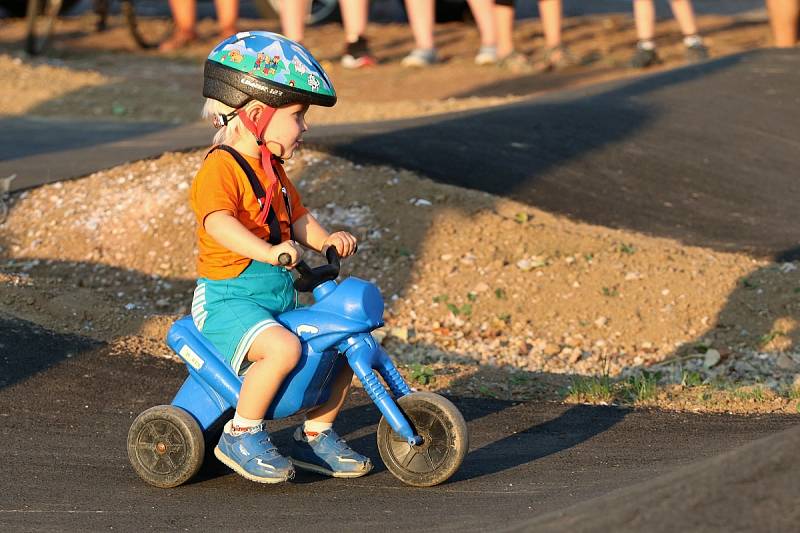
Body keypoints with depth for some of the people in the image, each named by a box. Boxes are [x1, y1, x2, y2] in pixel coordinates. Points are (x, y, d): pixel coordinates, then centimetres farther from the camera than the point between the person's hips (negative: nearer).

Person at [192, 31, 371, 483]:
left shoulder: (271, 172, 14)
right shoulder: (221, 169, -17)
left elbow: (298, 219, 21)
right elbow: (218, 222, -34)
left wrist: (328, 240, 0)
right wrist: (268, 251, -49)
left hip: (280, 299, 9)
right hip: (228, 298, -9)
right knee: (283, 348, -34)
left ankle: (316, 435, 22)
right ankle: (242, 436, -16)